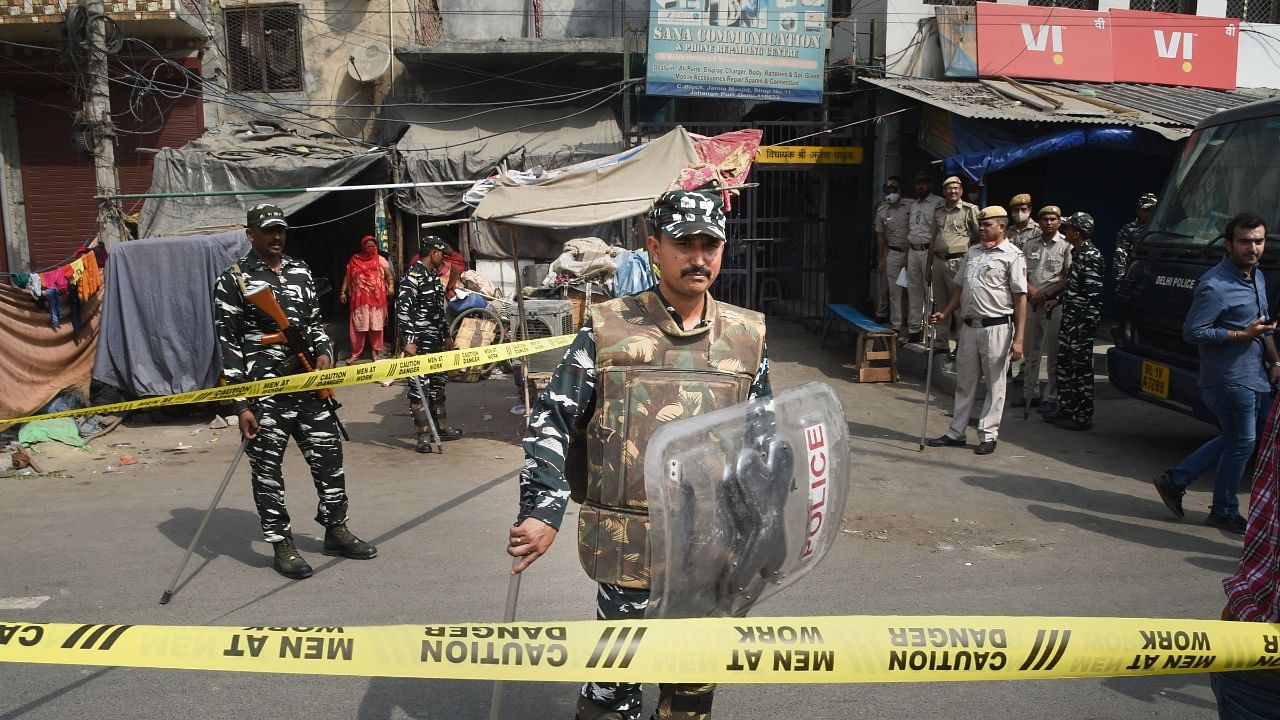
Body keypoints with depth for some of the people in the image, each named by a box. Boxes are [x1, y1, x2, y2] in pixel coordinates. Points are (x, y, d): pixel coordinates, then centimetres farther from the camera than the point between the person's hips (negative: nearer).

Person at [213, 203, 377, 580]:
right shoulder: (234, 280, -4)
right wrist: (242, 405, -11)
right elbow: (228, 345, -6)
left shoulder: (300, 271, 12)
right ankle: (282, 545, 15)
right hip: (265, 391, -5)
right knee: (267, 469, 3)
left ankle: (336, 530, 25)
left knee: (329, 456, 9)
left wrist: (323, 352, 0)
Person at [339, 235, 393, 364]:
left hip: (376, 299, 0)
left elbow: (389, 276, 3)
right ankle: (356, 353, 12)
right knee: (358, 327, 3)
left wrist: (390, 286, -15)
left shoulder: (380, 260, 5)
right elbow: (347, 277, 8)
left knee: (376, 327, 6)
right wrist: (343, 292, 0)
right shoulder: (354, 260, 6)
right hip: (359, 299, 0)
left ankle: (377, 353, 17)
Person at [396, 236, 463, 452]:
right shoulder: (412, 277, -14)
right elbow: (403, 310, -21)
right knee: (419, 387, -6)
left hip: (436, 341, 10)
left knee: (438, 383, 17)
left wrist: (446, 335, 26)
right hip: (419, 343, -10)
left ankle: (442, 427, 29)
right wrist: (409, 341, -26)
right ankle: (424, 437, -3)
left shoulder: (434, 276, 15)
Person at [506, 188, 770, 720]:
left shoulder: (748, 336, 3)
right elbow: (552, 421, -4)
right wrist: (541, 513, -11)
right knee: (615, 675, 10)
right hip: (628, 545, -3)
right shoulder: (607, 329, -7)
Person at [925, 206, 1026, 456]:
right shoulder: (971, 253, 14)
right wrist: (944, 314, 7)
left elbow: (1020, 298, -9)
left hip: (997, 327, -6)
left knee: (995, 384, 4)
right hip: (969, 325, 6)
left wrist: (1018, 338, -14)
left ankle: (988, 435, 12)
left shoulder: (1012, 255, -5)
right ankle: (956, 433, 19)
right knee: (964, 382, 11)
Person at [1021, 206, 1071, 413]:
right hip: (1031, 303, 5)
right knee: (1030, 352, 11)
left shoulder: (1066, 245, -3)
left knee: (1053, 355, -1)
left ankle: (1052, 398, 5)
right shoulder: (1031, 244, 11)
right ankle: (1030, 393, 21)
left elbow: (1069, 278, -8)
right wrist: (1029, 288, -7)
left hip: (1053, 305, -5)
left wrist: (1047, 294, -14)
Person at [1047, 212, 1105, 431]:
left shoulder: (1091, 257, -18)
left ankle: (1083, 417, 4)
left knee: (1081, 368, -3)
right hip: (1069, 318, 10)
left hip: (1082, 321, -10)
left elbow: (1094, 293, -21)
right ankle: (1066, 409, 26)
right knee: (1065, 364, 16)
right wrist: (1058, 300, 25)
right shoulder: (1077, 253, 13)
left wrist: (1088, 322, -23)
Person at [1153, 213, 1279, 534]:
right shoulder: (1214, 285, -18)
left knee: (1236, 440, 15)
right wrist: (1244, 334, -22)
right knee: (1242, 442, 1)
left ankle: (1175, 480, 23)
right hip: (1229, 379, -9)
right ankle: (1225, 512, 18)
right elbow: (1193, 332, -21)